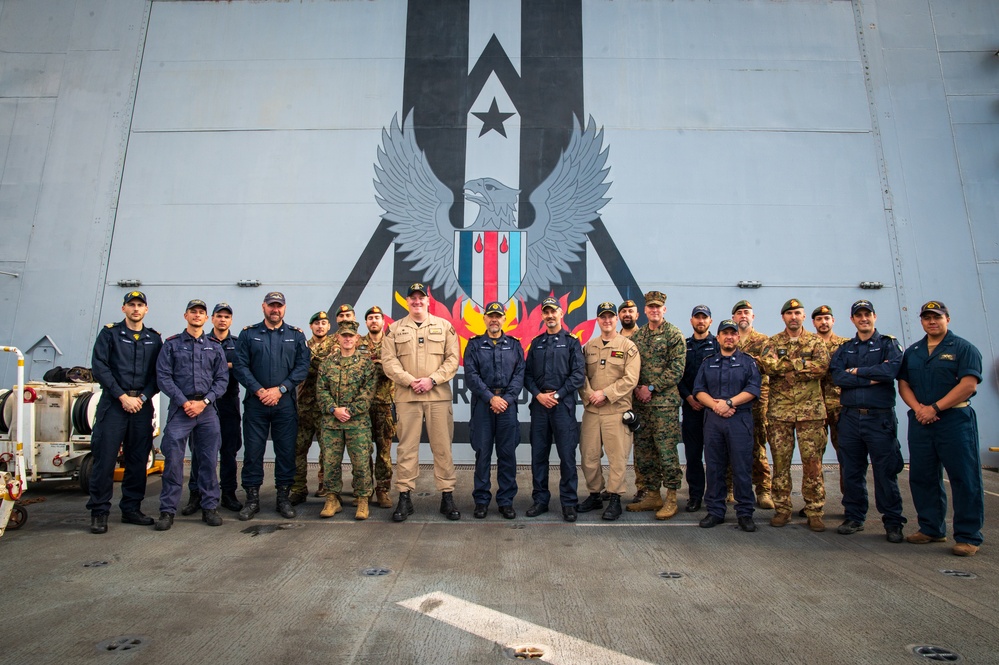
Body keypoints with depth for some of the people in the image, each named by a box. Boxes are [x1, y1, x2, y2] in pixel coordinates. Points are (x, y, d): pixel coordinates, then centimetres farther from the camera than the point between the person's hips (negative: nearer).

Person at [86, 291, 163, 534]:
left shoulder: (154, 339, 11)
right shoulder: (109, 333, 5)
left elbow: (159, 374, 7)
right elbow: (100, 368, -4)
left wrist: (142, 397, -8)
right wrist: (123, 396, -11)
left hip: (142, 404, 3)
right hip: (113, 403, -2)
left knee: (138, 459, 5)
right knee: (105, 457, -4)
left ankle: (131, 508, 16)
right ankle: (99, 512, 6)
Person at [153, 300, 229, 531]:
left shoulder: (215, 348, 12)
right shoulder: (172, 344, 8)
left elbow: (222, 379, 6)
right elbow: (163, 377, 0)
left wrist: (204, 401, -8)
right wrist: (184, 402, -10)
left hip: (207, 409, 2)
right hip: (180, 408, -1)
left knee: (208, 460, 4)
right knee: (173, 459, -4)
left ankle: (209, 507, 12)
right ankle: (167, 510, 6)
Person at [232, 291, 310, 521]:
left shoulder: (296, 335, 7)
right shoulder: (249, 334, 7)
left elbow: (303, 366, -1)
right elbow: (240, 366, -1)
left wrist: (280, 389, -12)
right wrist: (259, 391, -12)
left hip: (285, 403, 0)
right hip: (255, 402, 0)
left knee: (286, 450, 4)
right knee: (253, 450, 4)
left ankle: (284, 497, 17)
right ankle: (252, 498, 17)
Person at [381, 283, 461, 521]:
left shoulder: (444, 326, 9)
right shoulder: (395, 329, 10)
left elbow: (453, 359, 2)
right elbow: (389, 361, 2)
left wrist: (432, 379, -10)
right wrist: (409, 380, -11)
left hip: (438, 395, 0)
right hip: (406, 396, 0)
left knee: (442, 447, 3)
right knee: (406, 448, 3)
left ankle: (447, 496, 12)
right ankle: (405, 497, 13)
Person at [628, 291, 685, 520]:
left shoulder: (674, 335, -3)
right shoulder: (637, 336, 14)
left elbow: (677, 370, -10)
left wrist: (651, 388, -13)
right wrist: (637, 388, -1)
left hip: (665, 401, -6)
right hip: (640, 401, 6)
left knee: (666, 450, -4)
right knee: (643, 450, 10)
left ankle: (671, 499, 7)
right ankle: (652, 495, 21)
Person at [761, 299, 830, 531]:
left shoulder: (815, 341, 7)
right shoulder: (773, 342, 8)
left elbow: (822, 366, -11)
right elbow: (768, 365, -12)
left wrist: (787, 369, -13)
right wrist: (802, 363, -13)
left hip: (810, 410, 0)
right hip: (779, 410, 1)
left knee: (812, 462, 1)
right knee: (781, 461, 4)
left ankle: (814, 512, 11)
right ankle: (782, 509, 13)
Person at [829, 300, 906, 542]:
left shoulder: (889, 344, 5)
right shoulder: (844, 349, 12)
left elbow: (892, 369, -16)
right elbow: (837, 376, -5)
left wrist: (857, 371, -7)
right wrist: (872, 378, -12)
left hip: (880, 418, -3)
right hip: (850, 417, 3)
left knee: (886, 472, 0)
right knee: (851, 472, 8)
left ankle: (893, 523, 13)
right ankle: (854, 518, 20)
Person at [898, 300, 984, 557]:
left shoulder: (964, 348, -1)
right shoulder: (912, 352, 15)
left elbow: (969, 384, -11)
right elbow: (903, 384, 11)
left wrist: (935, 407, -15)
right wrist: (917, 408, -7)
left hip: (955, 420, -5)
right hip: (920, 421, 5)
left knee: (964, 479, -2)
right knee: (922, 477, 9)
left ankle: (968, 536, 7)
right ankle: (931, 529, 22)